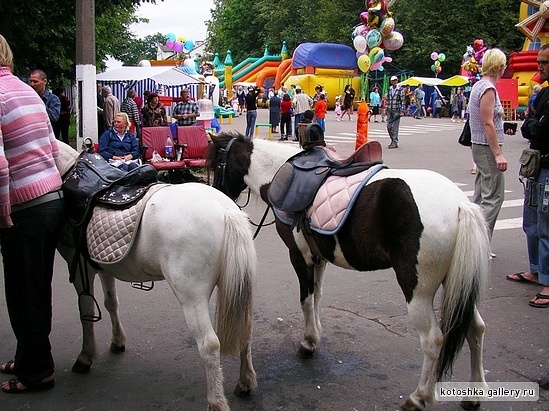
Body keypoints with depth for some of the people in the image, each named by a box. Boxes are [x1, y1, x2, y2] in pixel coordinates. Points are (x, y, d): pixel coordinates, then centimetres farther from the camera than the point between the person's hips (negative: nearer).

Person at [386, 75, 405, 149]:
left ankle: (395, 143, 0)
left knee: (395, 127, -5)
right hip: (390, 111, 5)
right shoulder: (389, 89, 11)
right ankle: (393, 140, 22)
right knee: (389, 126, 6)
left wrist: (402, 111, -11)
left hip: (396, 111, -5)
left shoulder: (400, 89, -5)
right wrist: (387, 109, 14)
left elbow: (402, 101, -6)